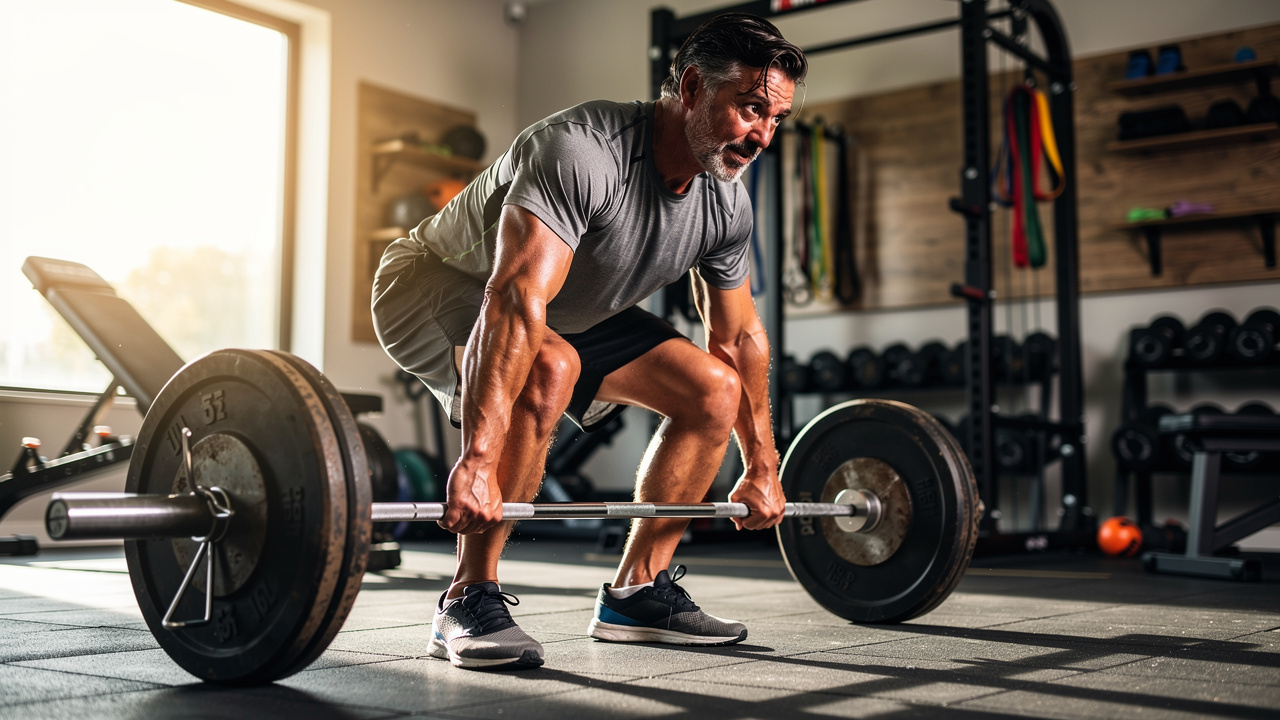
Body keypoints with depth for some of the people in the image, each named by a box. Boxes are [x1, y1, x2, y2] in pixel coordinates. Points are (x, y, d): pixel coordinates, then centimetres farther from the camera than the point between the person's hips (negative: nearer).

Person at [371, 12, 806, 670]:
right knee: (546, 369, -39)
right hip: (434, 283, -7)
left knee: (714, 391, -3)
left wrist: (760, 469, 6)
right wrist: (478, 462, -54)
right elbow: (515, 302, -46)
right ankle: (470, 602, -24)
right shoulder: (582, 152, -35)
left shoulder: (726, 204, -10)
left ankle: (635, 592, 4)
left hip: (571, 311, 8)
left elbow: (739, 337, 2)